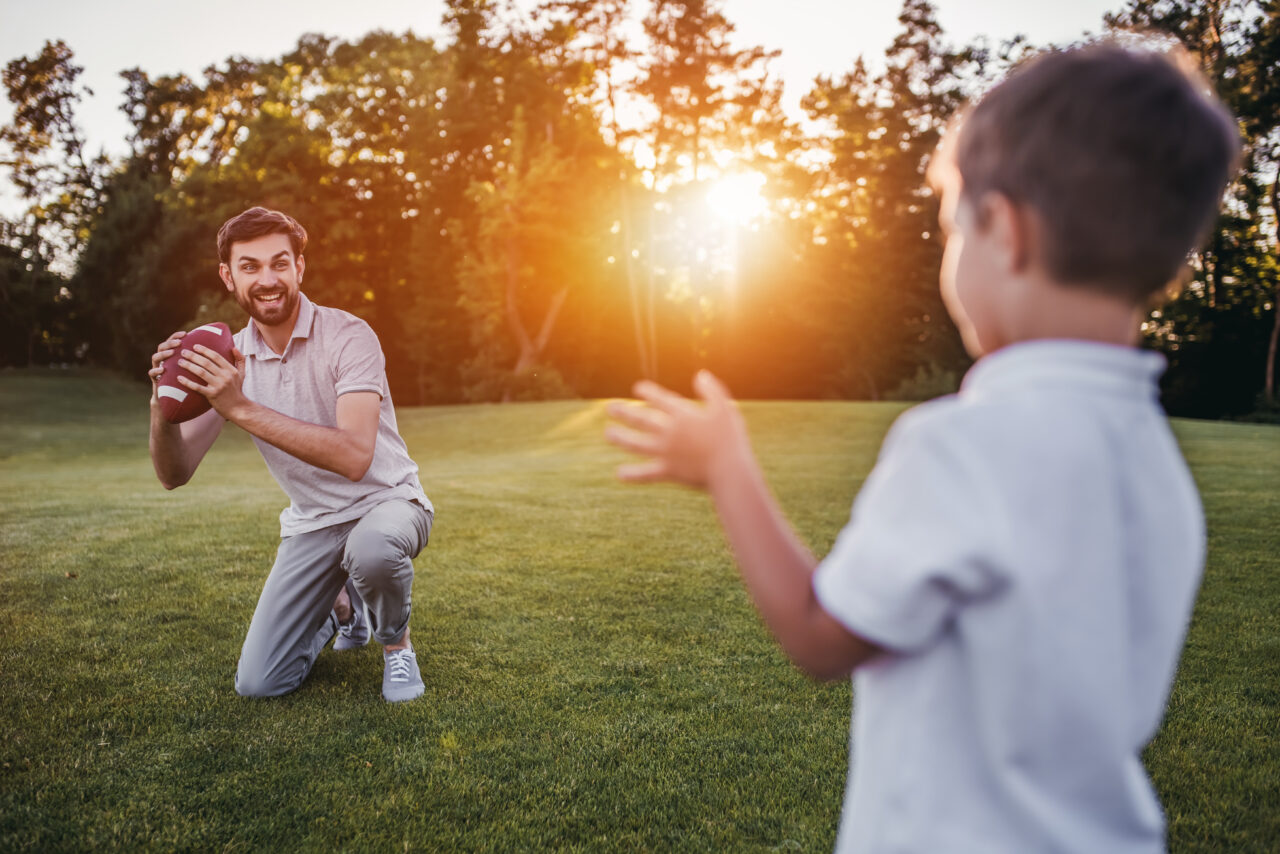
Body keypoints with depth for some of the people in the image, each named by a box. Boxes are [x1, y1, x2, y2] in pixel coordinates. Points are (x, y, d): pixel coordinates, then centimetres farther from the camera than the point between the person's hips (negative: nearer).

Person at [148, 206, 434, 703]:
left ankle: (397, 644, -5)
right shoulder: (226, 360, -3)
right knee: (258, 684, -4)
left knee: (372, 548, -41)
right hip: (311, 525, 4)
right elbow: (175, 474, -5)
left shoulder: (347, 336, -19)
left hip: (386, 501, -4)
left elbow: (354, 457, -33)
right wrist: (161, 406, -26)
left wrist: (242, 409, -38)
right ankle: (341, 606, 28)